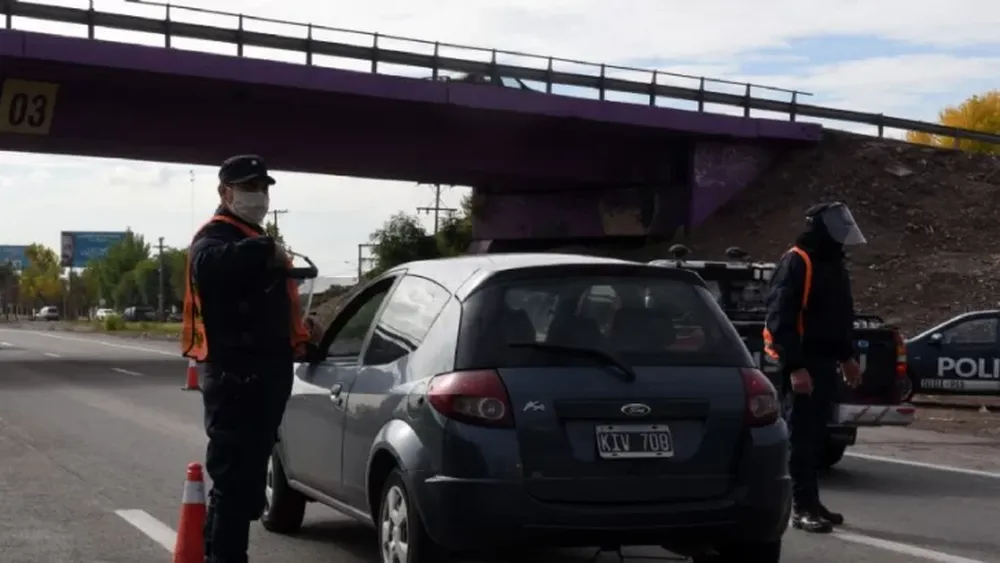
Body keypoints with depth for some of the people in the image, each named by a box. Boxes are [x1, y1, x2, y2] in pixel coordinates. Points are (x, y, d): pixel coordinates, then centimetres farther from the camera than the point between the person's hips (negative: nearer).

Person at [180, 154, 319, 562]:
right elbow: (209, 263, -35)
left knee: (247, 475, 18)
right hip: (234, 375, -10)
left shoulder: (253, 243, 24)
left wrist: (300, 343, 16)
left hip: (263, 371, 10)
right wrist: (266, 250, -41)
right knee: (235, 476, -10)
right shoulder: (215, 237, -9)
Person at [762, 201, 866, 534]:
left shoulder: (833, 264, 15)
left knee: (815, 434, 13)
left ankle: (810, 503, 20)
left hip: (825, 361, 9)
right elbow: (780, 319, -20)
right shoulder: (795, 264, -14)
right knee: (803, 435, -8)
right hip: (803, 364, -9)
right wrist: (794, 366, -24)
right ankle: (802, 508, -6)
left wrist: (846, 357, 21)